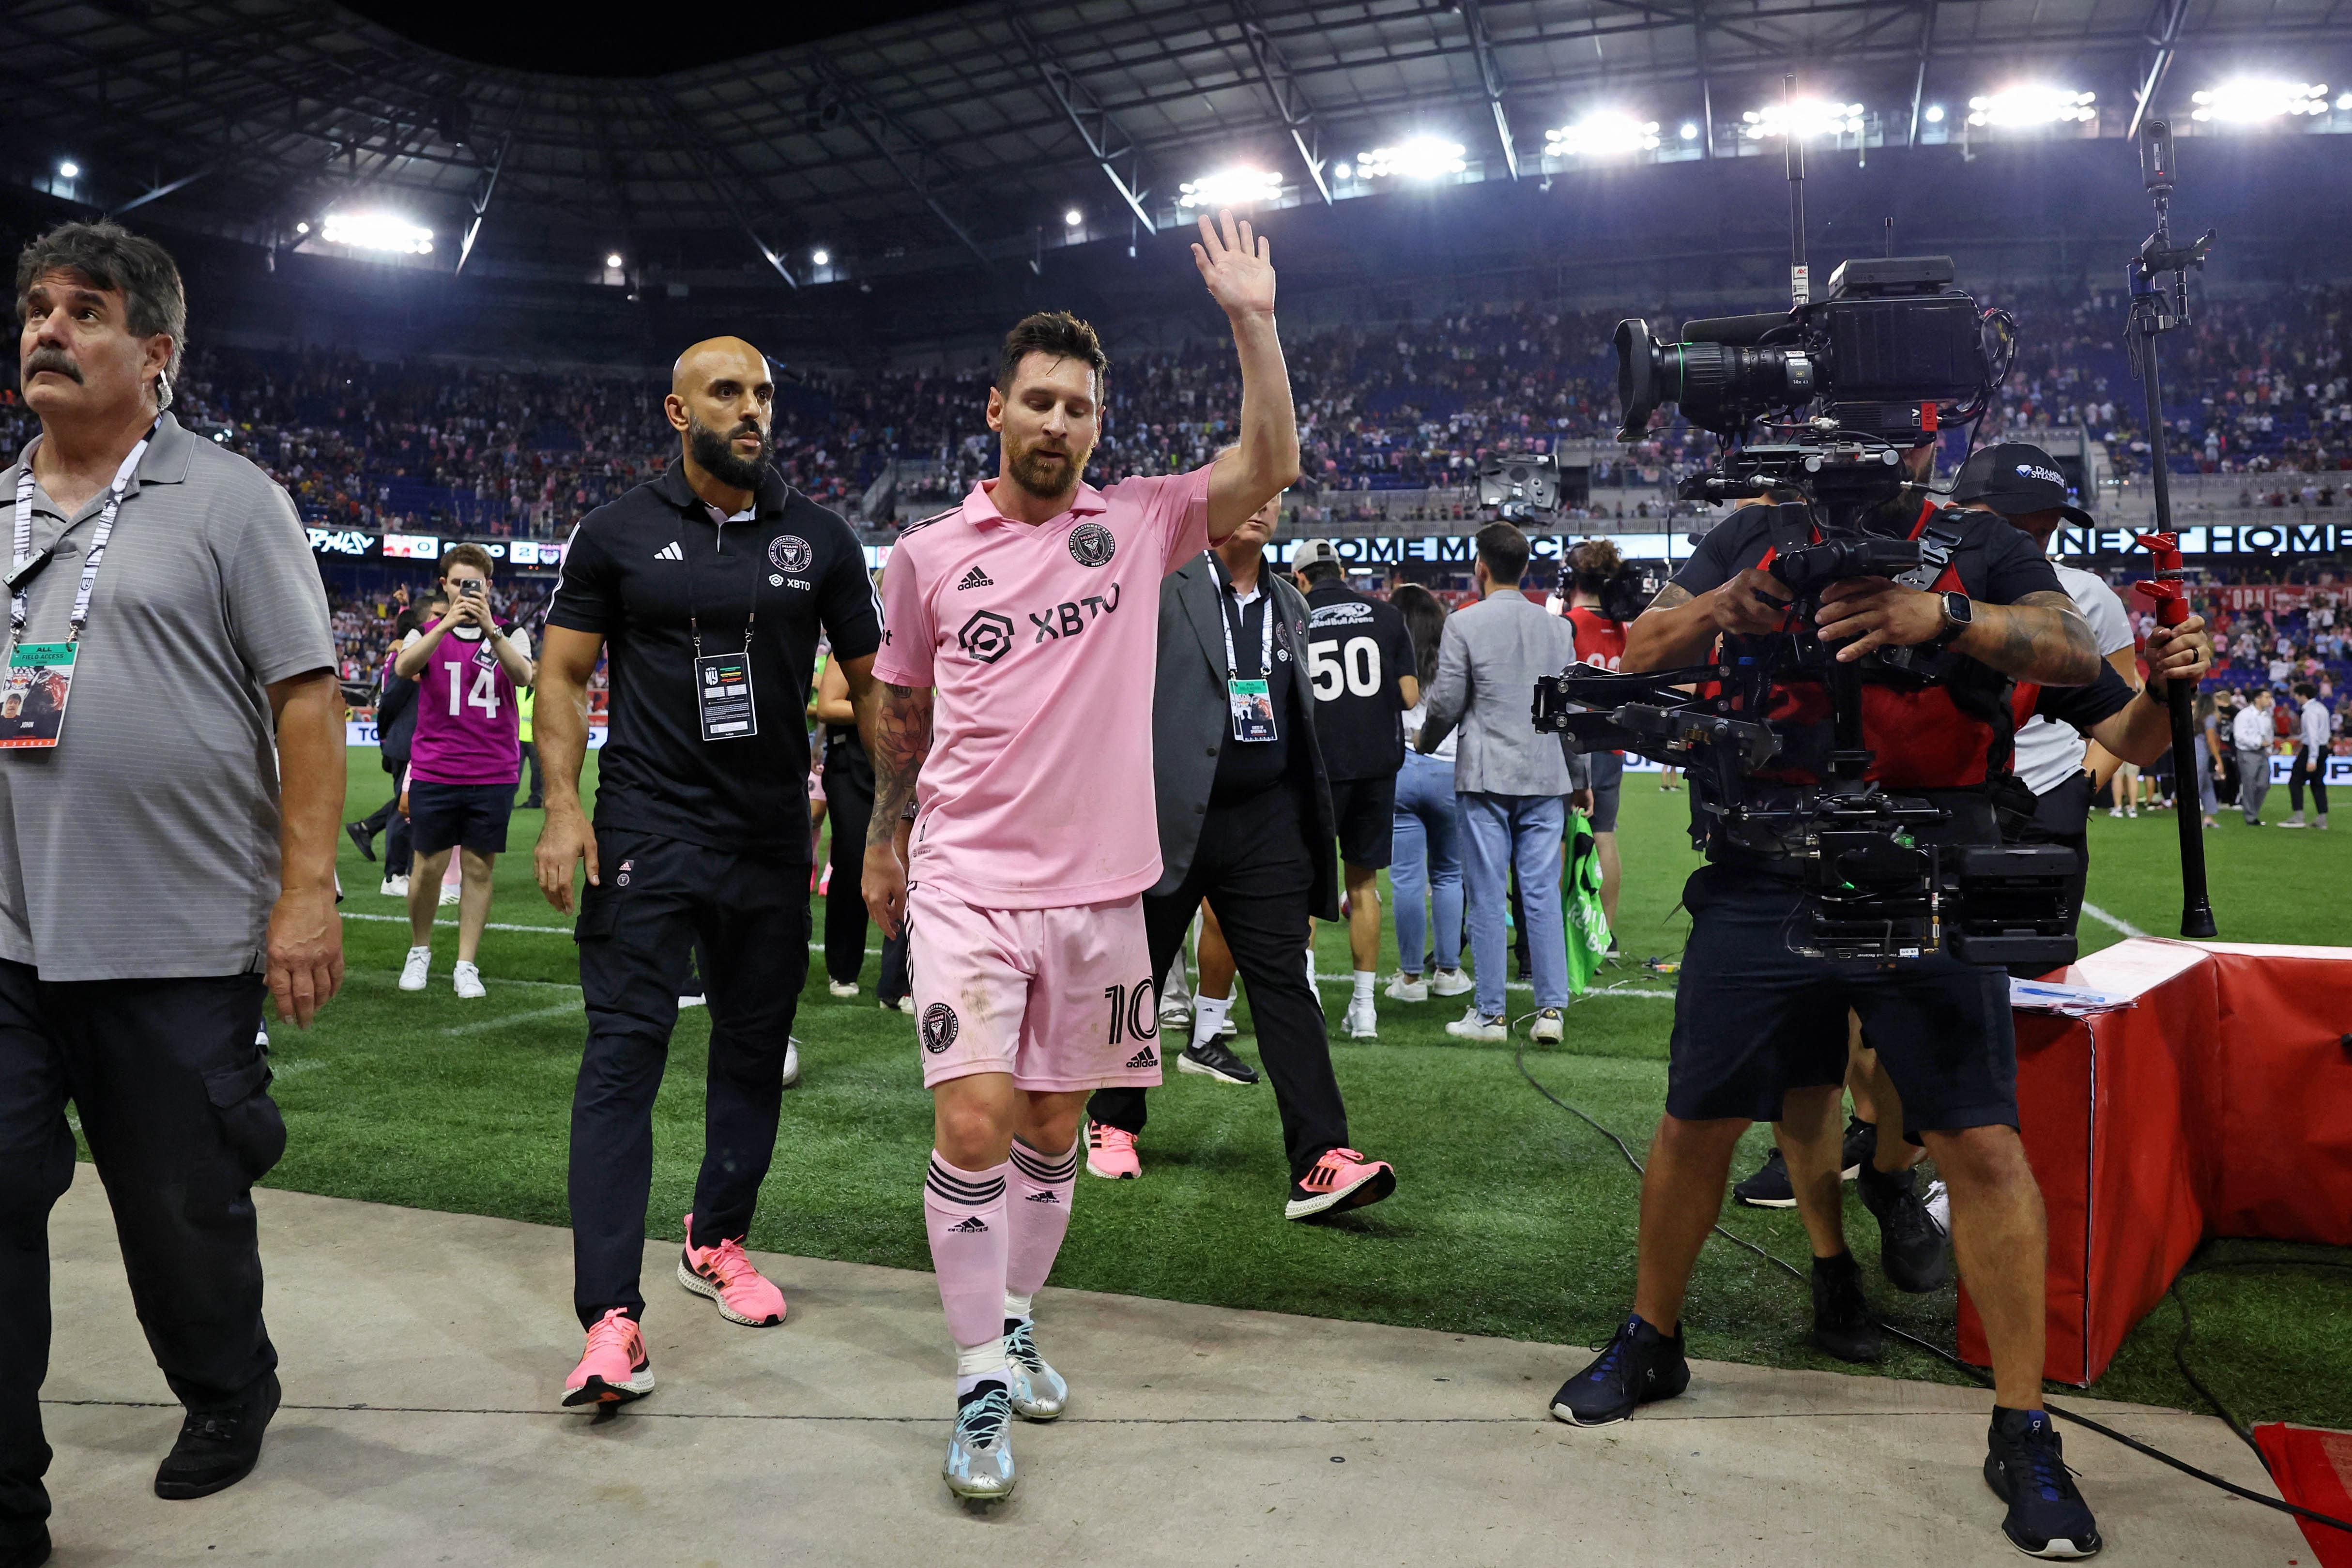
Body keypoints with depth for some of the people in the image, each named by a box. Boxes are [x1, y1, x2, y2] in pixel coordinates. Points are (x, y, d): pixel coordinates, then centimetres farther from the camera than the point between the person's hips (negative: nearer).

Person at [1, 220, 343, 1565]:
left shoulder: (228, 500, -2)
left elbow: (308, 698, -8)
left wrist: (307, 892, -15)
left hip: (182, 946, -4)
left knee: (185, 1209, 10)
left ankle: (227, 1395, 36)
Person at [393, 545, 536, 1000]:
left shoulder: (510, 634, 6)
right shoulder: (427, 633, 7)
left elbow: (523, 677, -15)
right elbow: (404, 668, -16)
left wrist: (489, 629, -28)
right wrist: (446, 625, -29)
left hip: (493, 773, 0)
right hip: (433, 771, 0)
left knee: (479, 868, 3)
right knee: (427, 866, 4)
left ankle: (467, 966, 10)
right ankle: (419, 951, 25)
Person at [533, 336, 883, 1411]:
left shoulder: (817, 538, 5)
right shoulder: (618, 533, 1)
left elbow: (873, 682, 9)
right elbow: (563, 673, 3)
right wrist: (563, 805, -9)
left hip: (773, 838, 3)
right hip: (646, 834, -3)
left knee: (754, 1047, 13)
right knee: (624, 1052, -8)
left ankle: (717, 1241, 34)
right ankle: (612, 1319, -5)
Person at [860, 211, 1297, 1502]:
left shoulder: (1138, 523, 4)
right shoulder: (926, 554, 4)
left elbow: (1267, 468, -7)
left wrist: (1253, 321, -14)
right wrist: (883, 839, 17)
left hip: (1098, 888, 2)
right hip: (965, 883, -1)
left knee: (1053, 1131, 13)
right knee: (972, 1126, -12)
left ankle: (1013, 1324, 34)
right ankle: (983, 1385, 4)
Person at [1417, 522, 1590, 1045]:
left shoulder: (1463, 623, -5)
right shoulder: (1556, 626, 8)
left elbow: (1446, 703, -5)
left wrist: (1426, 742, 16)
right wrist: (1581, 778, 19)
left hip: (1486, 775, -4)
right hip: (1546, 776, 4)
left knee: (1487, 897, 2)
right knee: (1543, 893, 6)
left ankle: (1490, 1013, 6)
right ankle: (1551, 1009, 6)